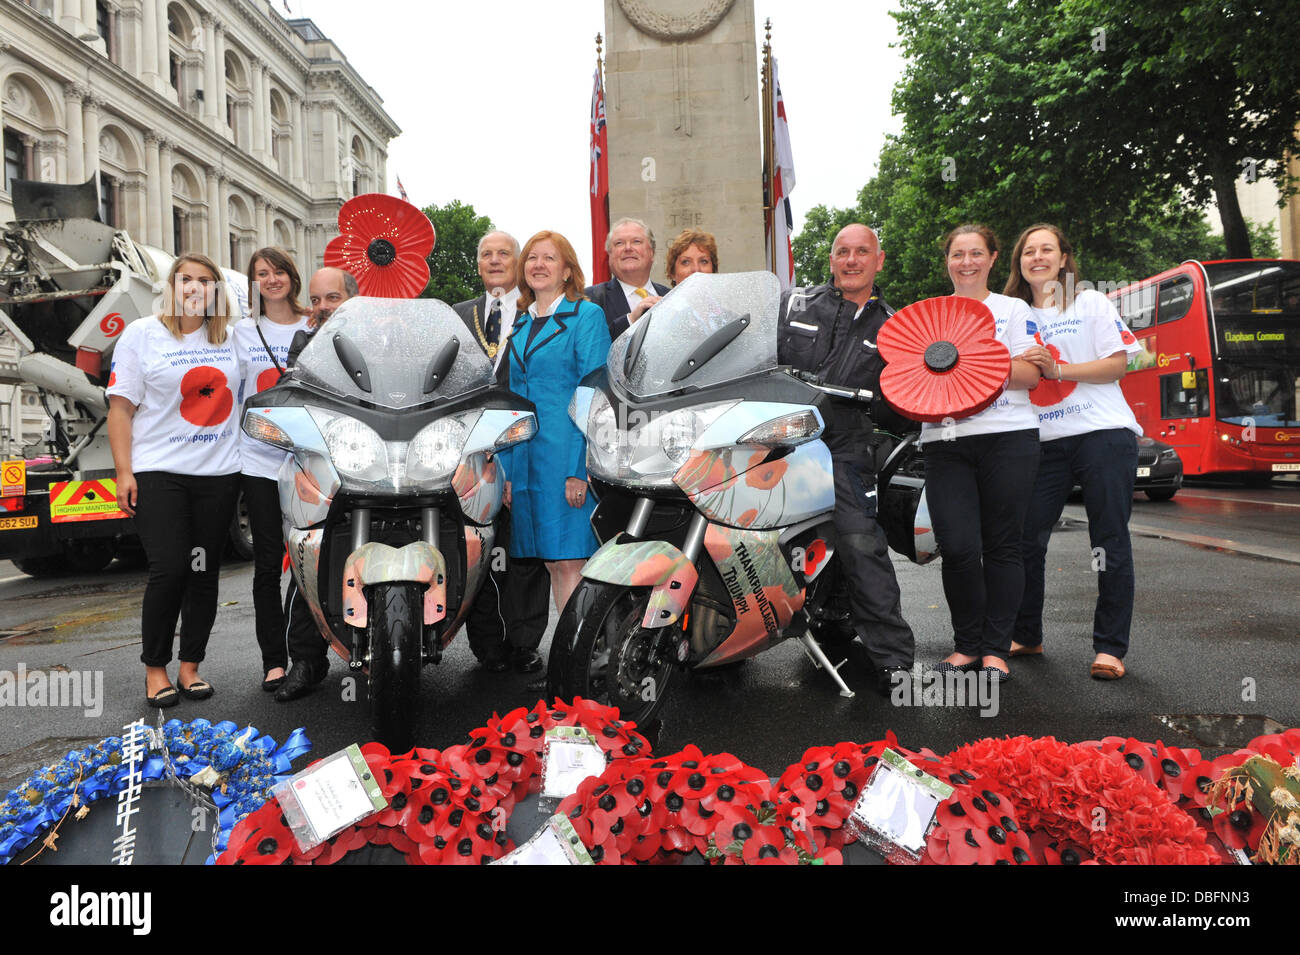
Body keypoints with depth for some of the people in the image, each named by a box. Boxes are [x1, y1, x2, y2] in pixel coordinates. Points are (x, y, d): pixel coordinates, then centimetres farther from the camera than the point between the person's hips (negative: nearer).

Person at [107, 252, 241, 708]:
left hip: (219, 471, 3)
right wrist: (124, 472, -9)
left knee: (204, 572, 5)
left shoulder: (232, 339, 11)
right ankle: (155, 669, 7)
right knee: (169, 571, -10)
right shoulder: (142, 334, 2)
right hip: (158, 471, -3)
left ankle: (191, 666, 18)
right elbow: (121, 408, -1)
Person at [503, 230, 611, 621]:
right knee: (551, 564, 10)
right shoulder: (520, 325, 18)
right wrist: (508, 471, 12)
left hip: (567, 453, -6)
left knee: (569, 561, -7)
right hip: (526, 456, 6)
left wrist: (581, 469, -17)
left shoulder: (587, 316, -1)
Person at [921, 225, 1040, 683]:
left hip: (1007, 438, -1)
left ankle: (995, 649, 10)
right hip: (946, 441, 2)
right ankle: (966, 645, 9)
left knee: (1002, 547, 0)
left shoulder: (1013, 310, 12)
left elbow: (1030, 374, 0)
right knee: (957, 548, -8)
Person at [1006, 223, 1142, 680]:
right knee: (1025, 540, -2)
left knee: (1109, 542, -3)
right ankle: (1025, 636, 14)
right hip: (1045, 441, 3)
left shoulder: (1092, 303, 7)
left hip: (1102, 434, -3)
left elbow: (1118, 364, -3)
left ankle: (1110, 647, 4)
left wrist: (1058, 369, -14)